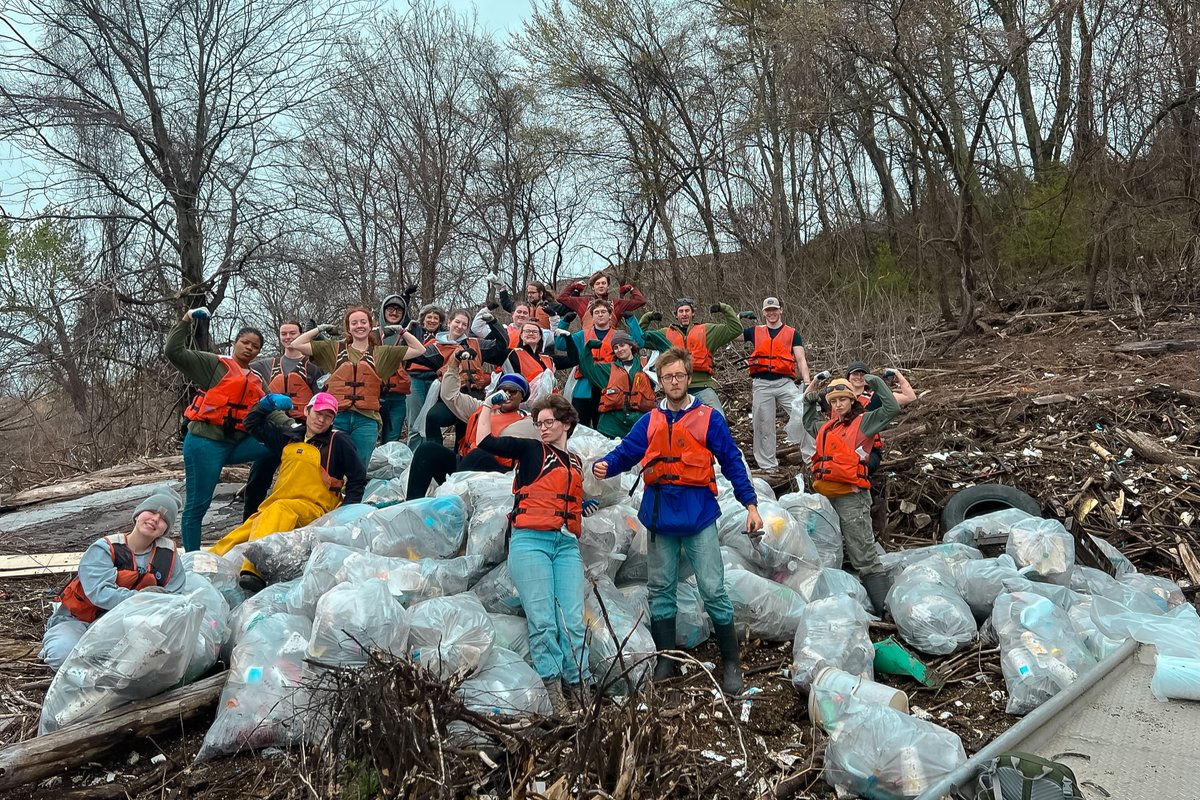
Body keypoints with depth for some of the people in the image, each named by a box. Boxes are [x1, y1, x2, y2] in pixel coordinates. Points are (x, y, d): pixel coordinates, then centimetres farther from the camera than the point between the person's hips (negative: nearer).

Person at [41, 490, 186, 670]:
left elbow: (176, 595, -3)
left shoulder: (167, 553, -3)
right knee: (64, 654, -32)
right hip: (77, 620, -2)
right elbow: (99, 593, -27)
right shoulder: (104, 549, -13)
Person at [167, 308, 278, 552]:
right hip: (206, 442, -5)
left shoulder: (257, 382, 18)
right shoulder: (214, 364, 4)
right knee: (197, 505, -4)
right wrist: (186, 321, -8)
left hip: (237, 443, 5)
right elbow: (174, 351, -4)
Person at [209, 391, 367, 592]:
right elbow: (253, 424, 28)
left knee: (280, 510, -36)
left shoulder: (338, 442, 4)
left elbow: (358, 478, 7)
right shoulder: (289, 435, 17)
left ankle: (254, 568, -54)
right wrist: (269, 402, 12)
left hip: (315, 509, -6)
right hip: (273, 508, 6)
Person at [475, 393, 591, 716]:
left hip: (567, 545, 4)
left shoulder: (576, 462, 21)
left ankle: (580, 685, 1)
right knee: (542, 620, -8)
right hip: (531, 541, -4)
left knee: (573, 620, -3)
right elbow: (484, 441, 0)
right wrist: (488, 405, 6)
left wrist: (585, 504, 18)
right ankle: (552, 691, -3)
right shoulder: (531, 450, 7)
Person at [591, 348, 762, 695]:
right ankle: (666, 659, 25)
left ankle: (731, 662, 12)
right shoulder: (649, 422, 10)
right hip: (661, 517, 3)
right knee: (661, 590, 11)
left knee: (713, 590, -2)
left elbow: (732, 462, 0)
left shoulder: (709, 418, 1)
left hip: (699, 516, -3)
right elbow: (625, 453, 4)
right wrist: (604, 466, -17)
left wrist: (750, 504, -5)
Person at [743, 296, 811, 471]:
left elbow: (801, 360, 5)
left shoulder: (792, 333, 11)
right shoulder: (755, 332, 15)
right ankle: (768, 465, 13)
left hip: (785, 382, -1)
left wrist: (807, 383, -6)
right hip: (762, 384, 1)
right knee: (764, 426, 4)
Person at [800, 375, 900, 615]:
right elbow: (808, 424, 39)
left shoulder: (863, 422, -2)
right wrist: (810, 401, 26)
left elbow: (891, 409, -13)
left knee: (864, 557, -10)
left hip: (851, 499, -8)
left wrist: (877, 383, -9)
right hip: (827, 498, 8)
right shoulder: (827, 428, 17)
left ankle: (886, 608, -8)